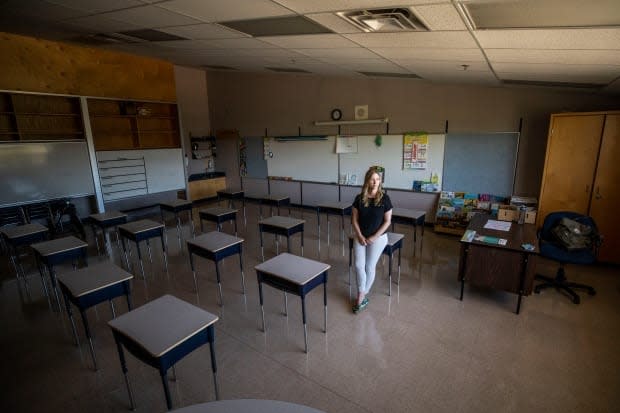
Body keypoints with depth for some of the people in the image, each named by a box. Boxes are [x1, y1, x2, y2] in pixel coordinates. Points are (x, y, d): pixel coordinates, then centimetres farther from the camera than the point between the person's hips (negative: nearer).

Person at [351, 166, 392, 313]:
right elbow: (354, 219, 2)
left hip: (378, 237, -2)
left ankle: (362, 295, 14)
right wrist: (360, 236, -9)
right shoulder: (359, 198, -1)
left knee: (369, 266, -5)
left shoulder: (384, 198, -8)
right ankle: (362, 296, 6)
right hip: (361, 236, 2)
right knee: (359, 265, -11)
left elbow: (387, 221, -6)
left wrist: (374, 237, -11)